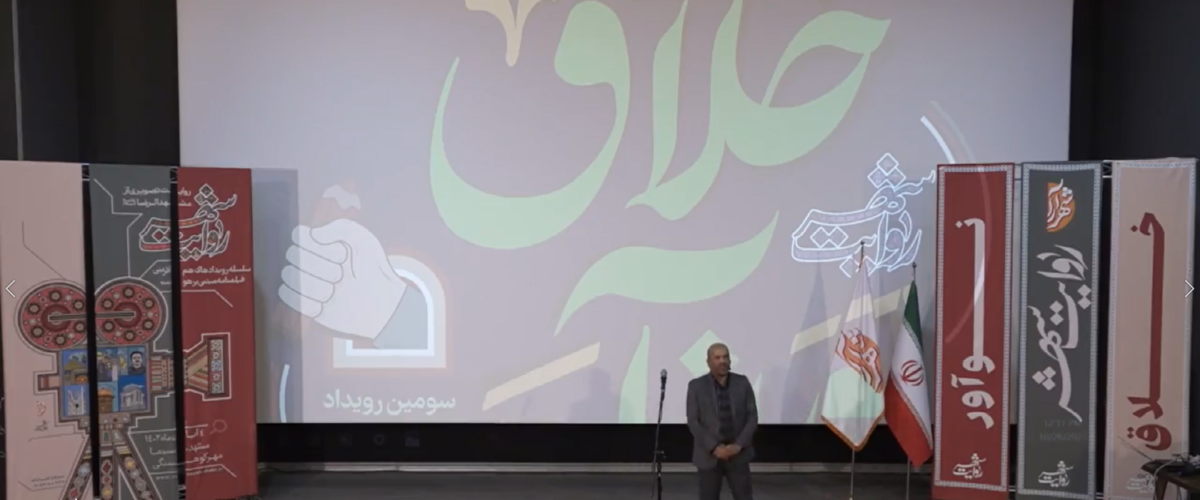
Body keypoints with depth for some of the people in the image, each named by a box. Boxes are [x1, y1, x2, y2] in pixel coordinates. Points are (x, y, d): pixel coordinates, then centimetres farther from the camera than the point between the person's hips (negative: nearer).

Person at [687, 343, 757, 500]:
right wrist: (714, 447, -15)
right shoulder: (696, 386, -4)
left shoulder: (742, 382, 1)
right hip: (709, 455, -1)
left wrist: (738, 445, -12)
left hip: (738, 454, 1)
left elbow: (752, 417, 0)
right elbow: (693, 422, -7)